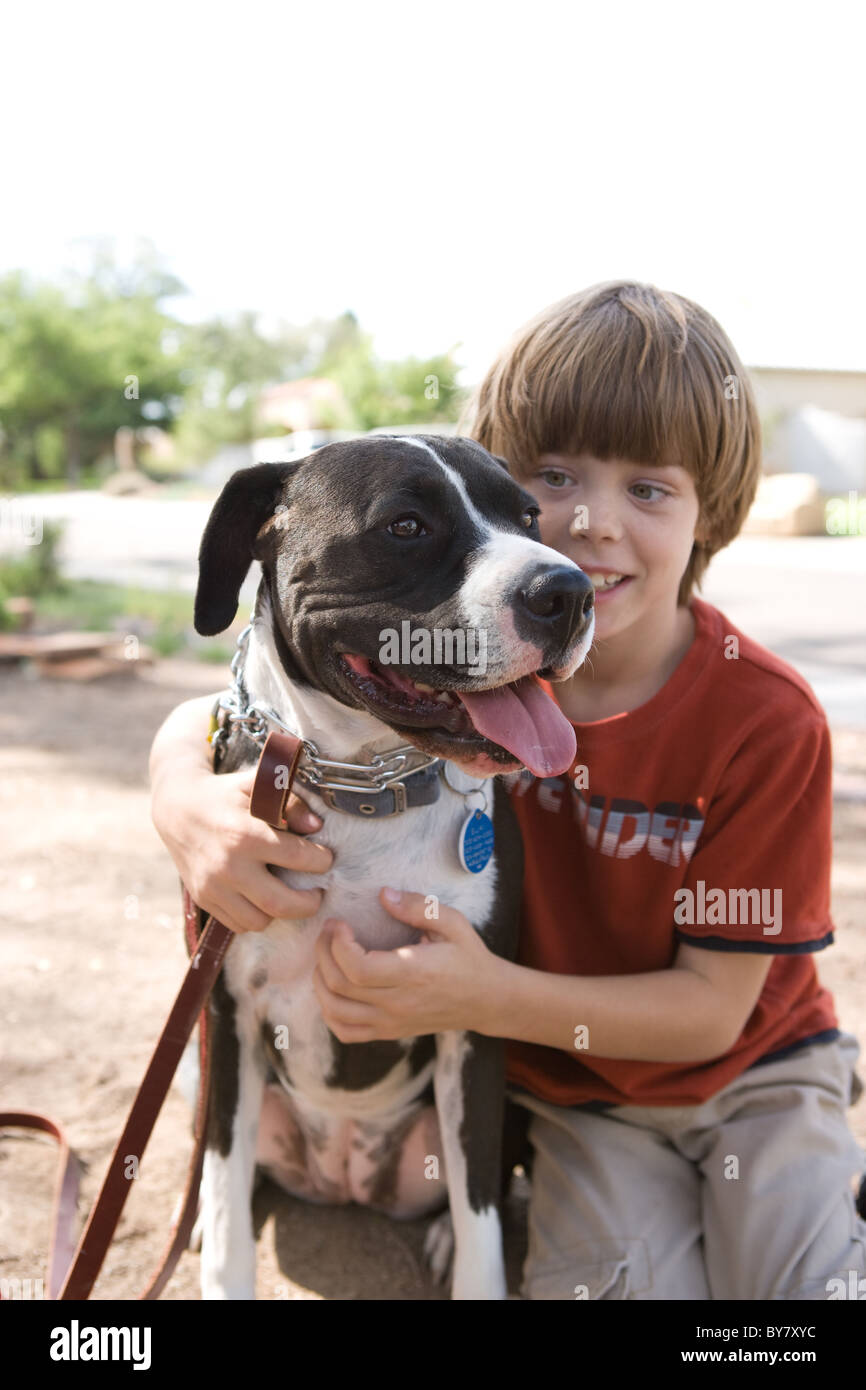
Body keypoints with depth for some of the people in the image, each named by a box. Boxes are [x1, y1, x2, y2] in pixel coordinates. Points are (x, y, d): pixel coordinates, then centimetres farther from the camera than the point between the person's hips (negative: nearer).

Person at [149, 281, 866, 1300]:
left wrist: (491, 997, -35)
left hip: (752, 1070, -1)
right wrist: (187, 802, -35)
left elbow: (712, 1009, -19)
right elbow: (210, 715, -9)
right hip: (570, 1091, 1)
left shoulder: (768, 721, -23)